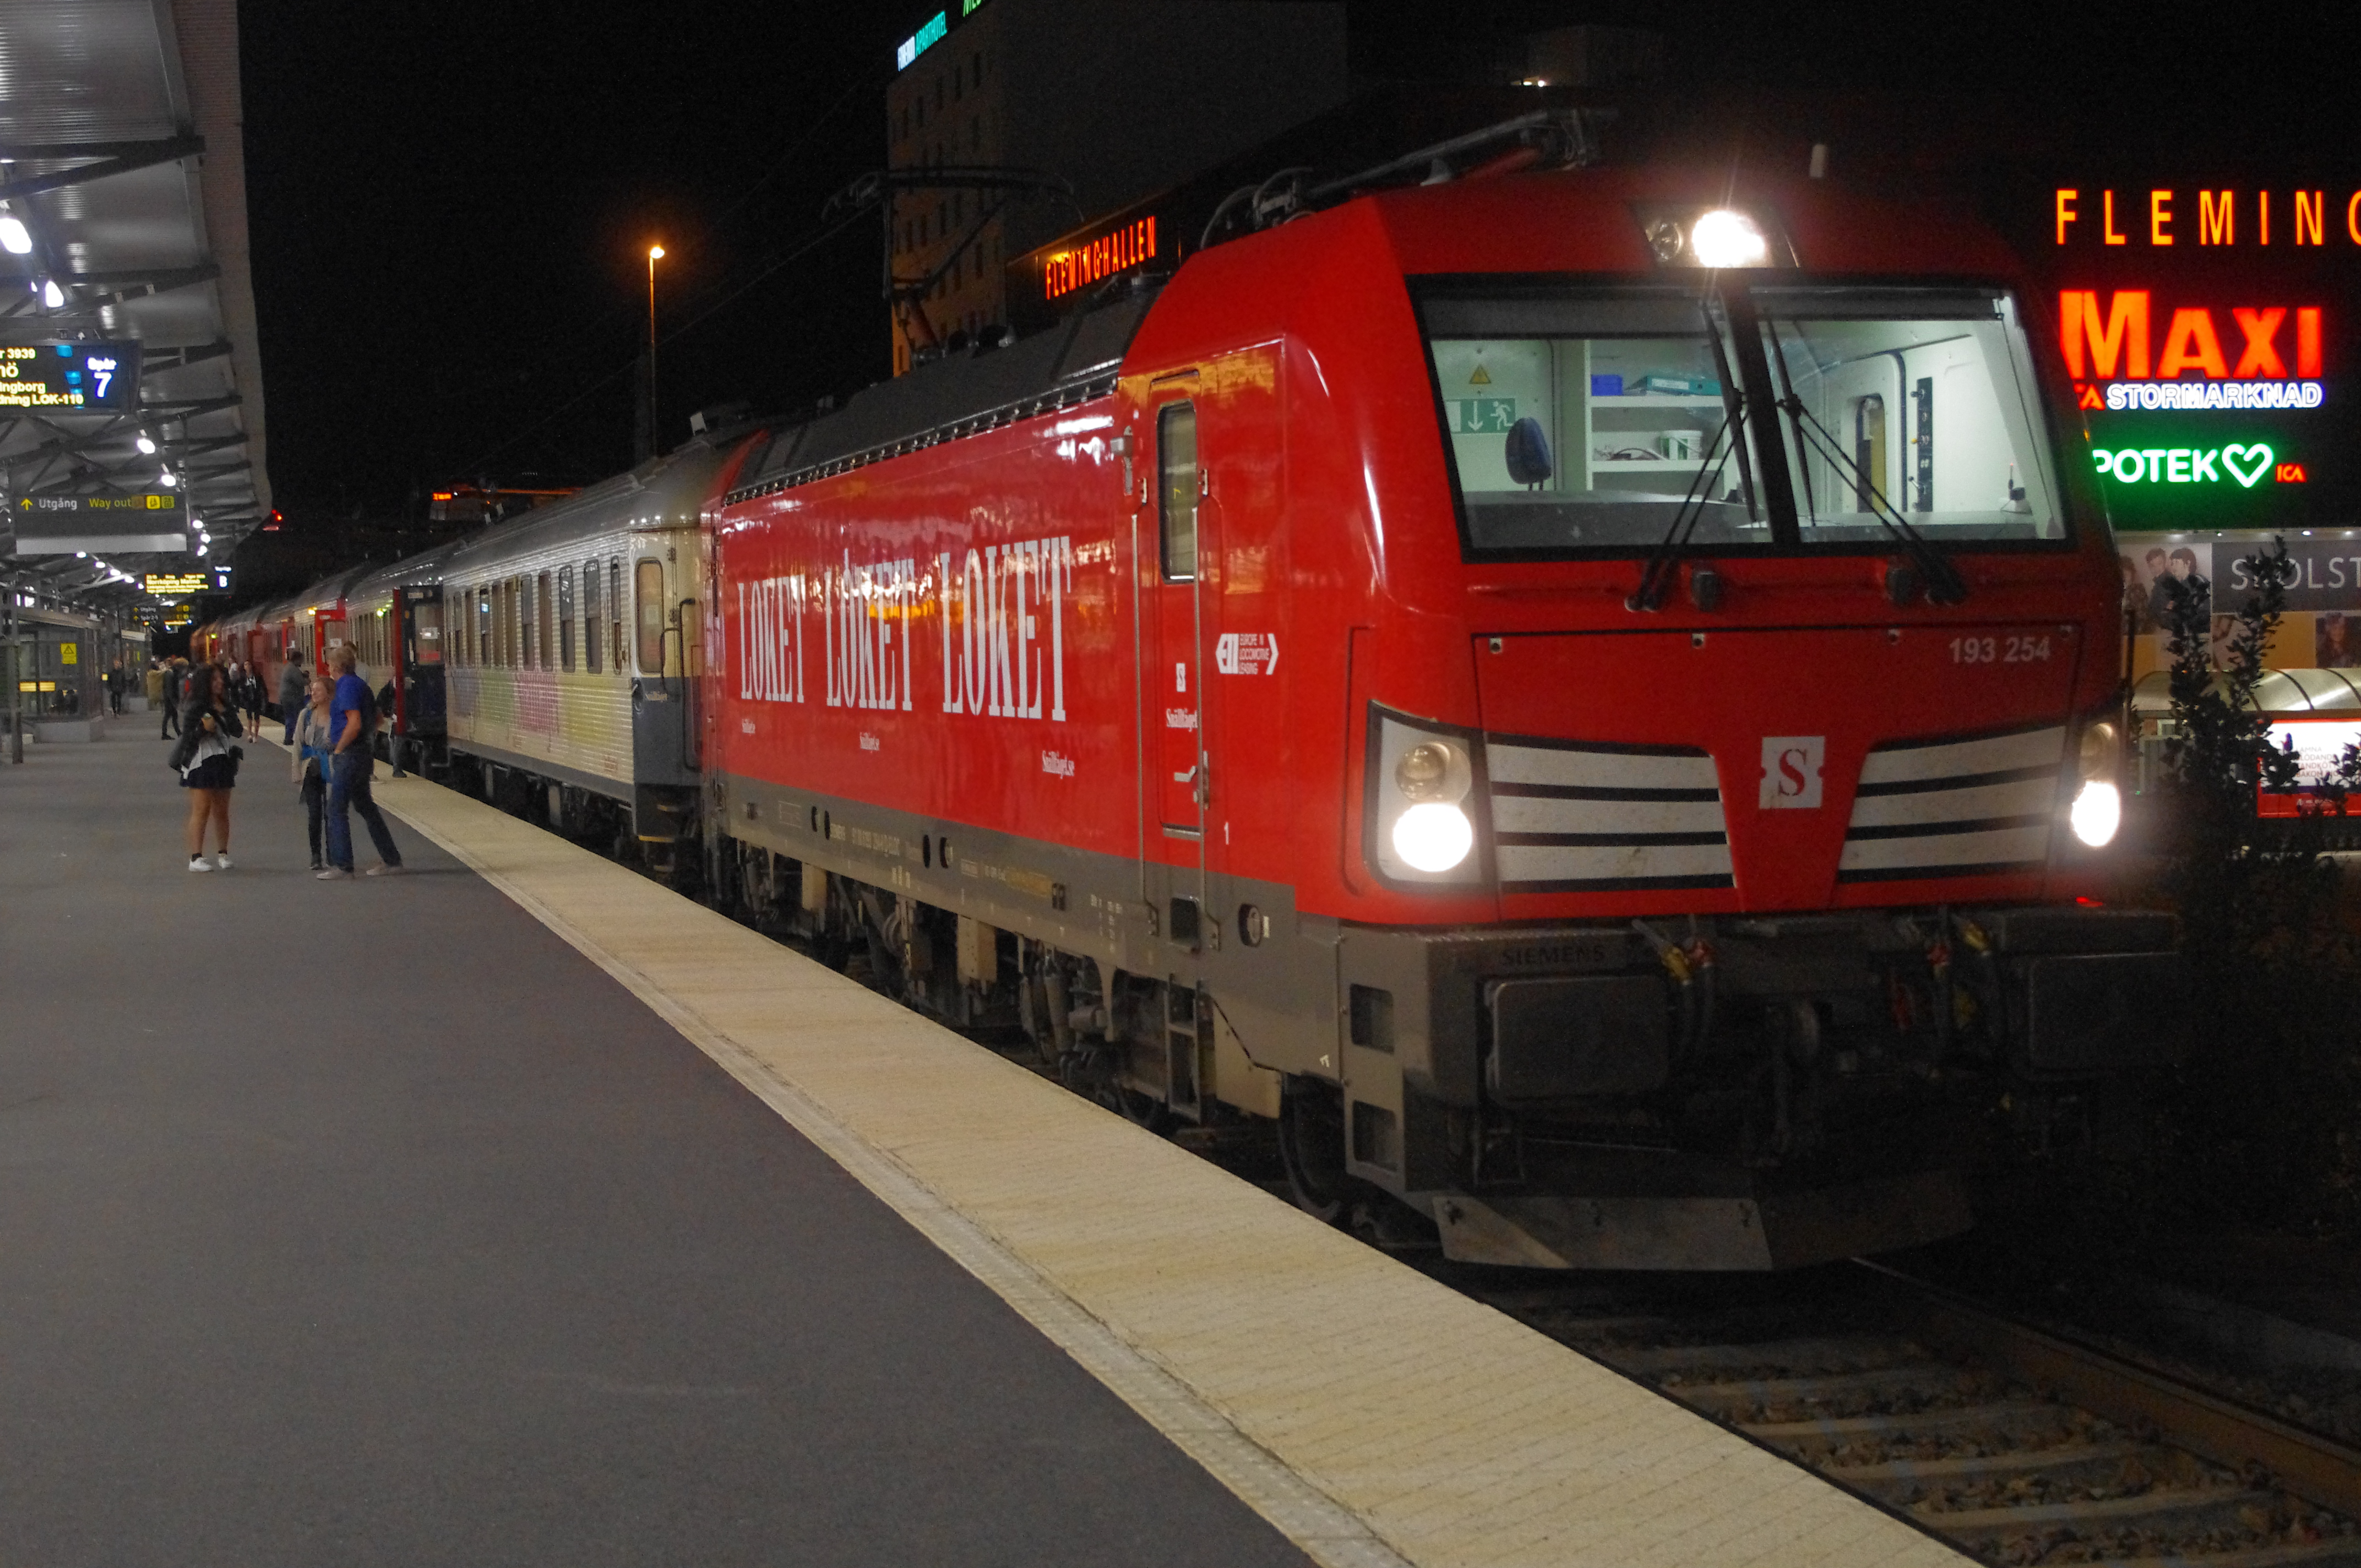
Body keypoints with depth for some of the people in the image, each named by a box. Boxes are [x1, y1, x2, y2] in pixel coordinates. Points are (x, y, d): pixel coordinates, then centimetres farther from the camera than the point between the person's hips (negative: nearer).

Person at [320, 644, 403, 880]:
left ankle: (342, 867, -7)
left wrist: (338, 749, -15)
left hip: (349, 755, -10)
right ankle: (391, 860, 19)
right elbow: (376, 719, 24)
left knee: (336, 809, -6)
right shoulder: (359, 684, 14)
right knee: (365, 807, 16)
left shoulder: (347, 686, -15)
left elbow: (355, 723, -25)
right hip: (362, 753, 10)